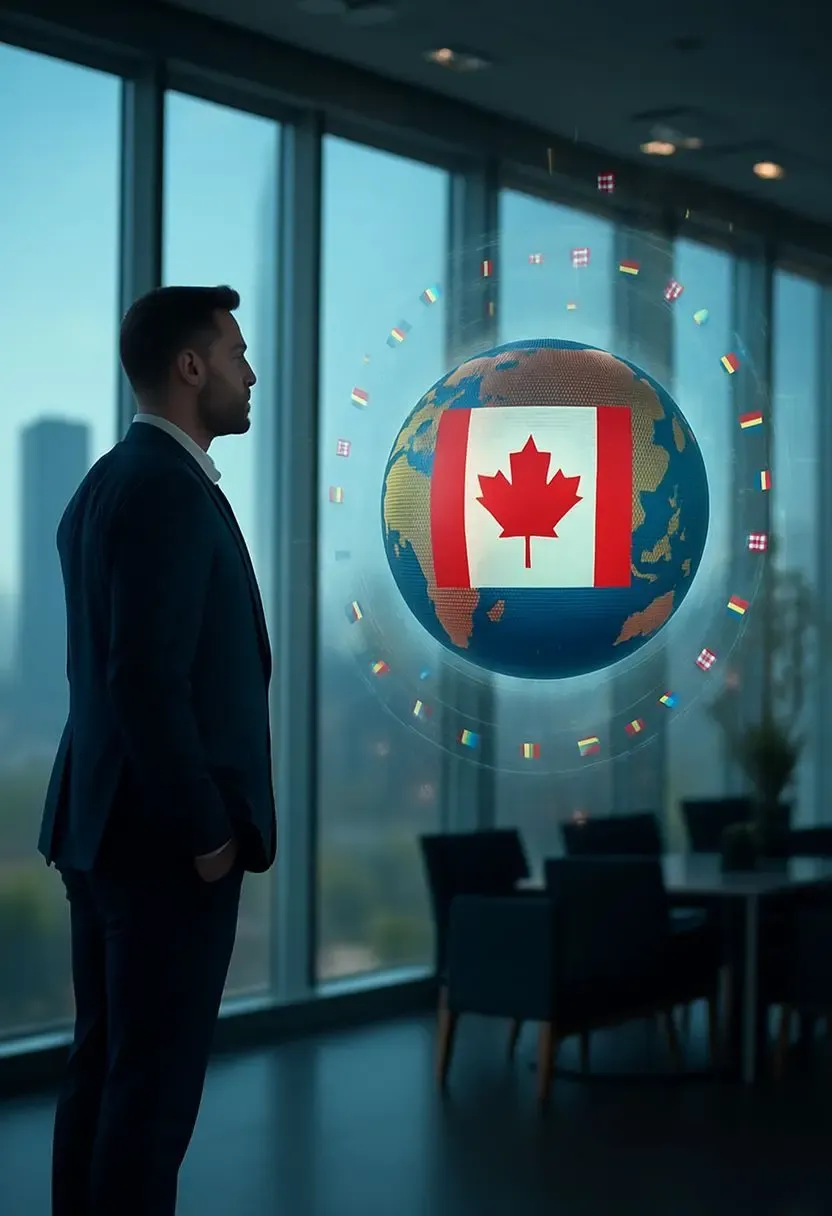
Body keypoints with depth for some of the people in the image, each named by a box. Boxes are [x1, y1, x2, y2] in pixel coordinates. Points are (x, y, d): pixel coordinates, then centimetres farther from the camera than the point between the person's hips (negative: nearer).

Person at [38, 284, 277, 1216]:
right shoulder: (169, 489, -16)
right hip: (163, 836, -10)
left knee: (104, 1069, 13)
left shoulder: (107, 482, 14)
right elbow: (147, 679, -23)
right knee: (155, 1081, -3)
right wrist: (207, 831, -16)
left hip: (105, 825, 10)